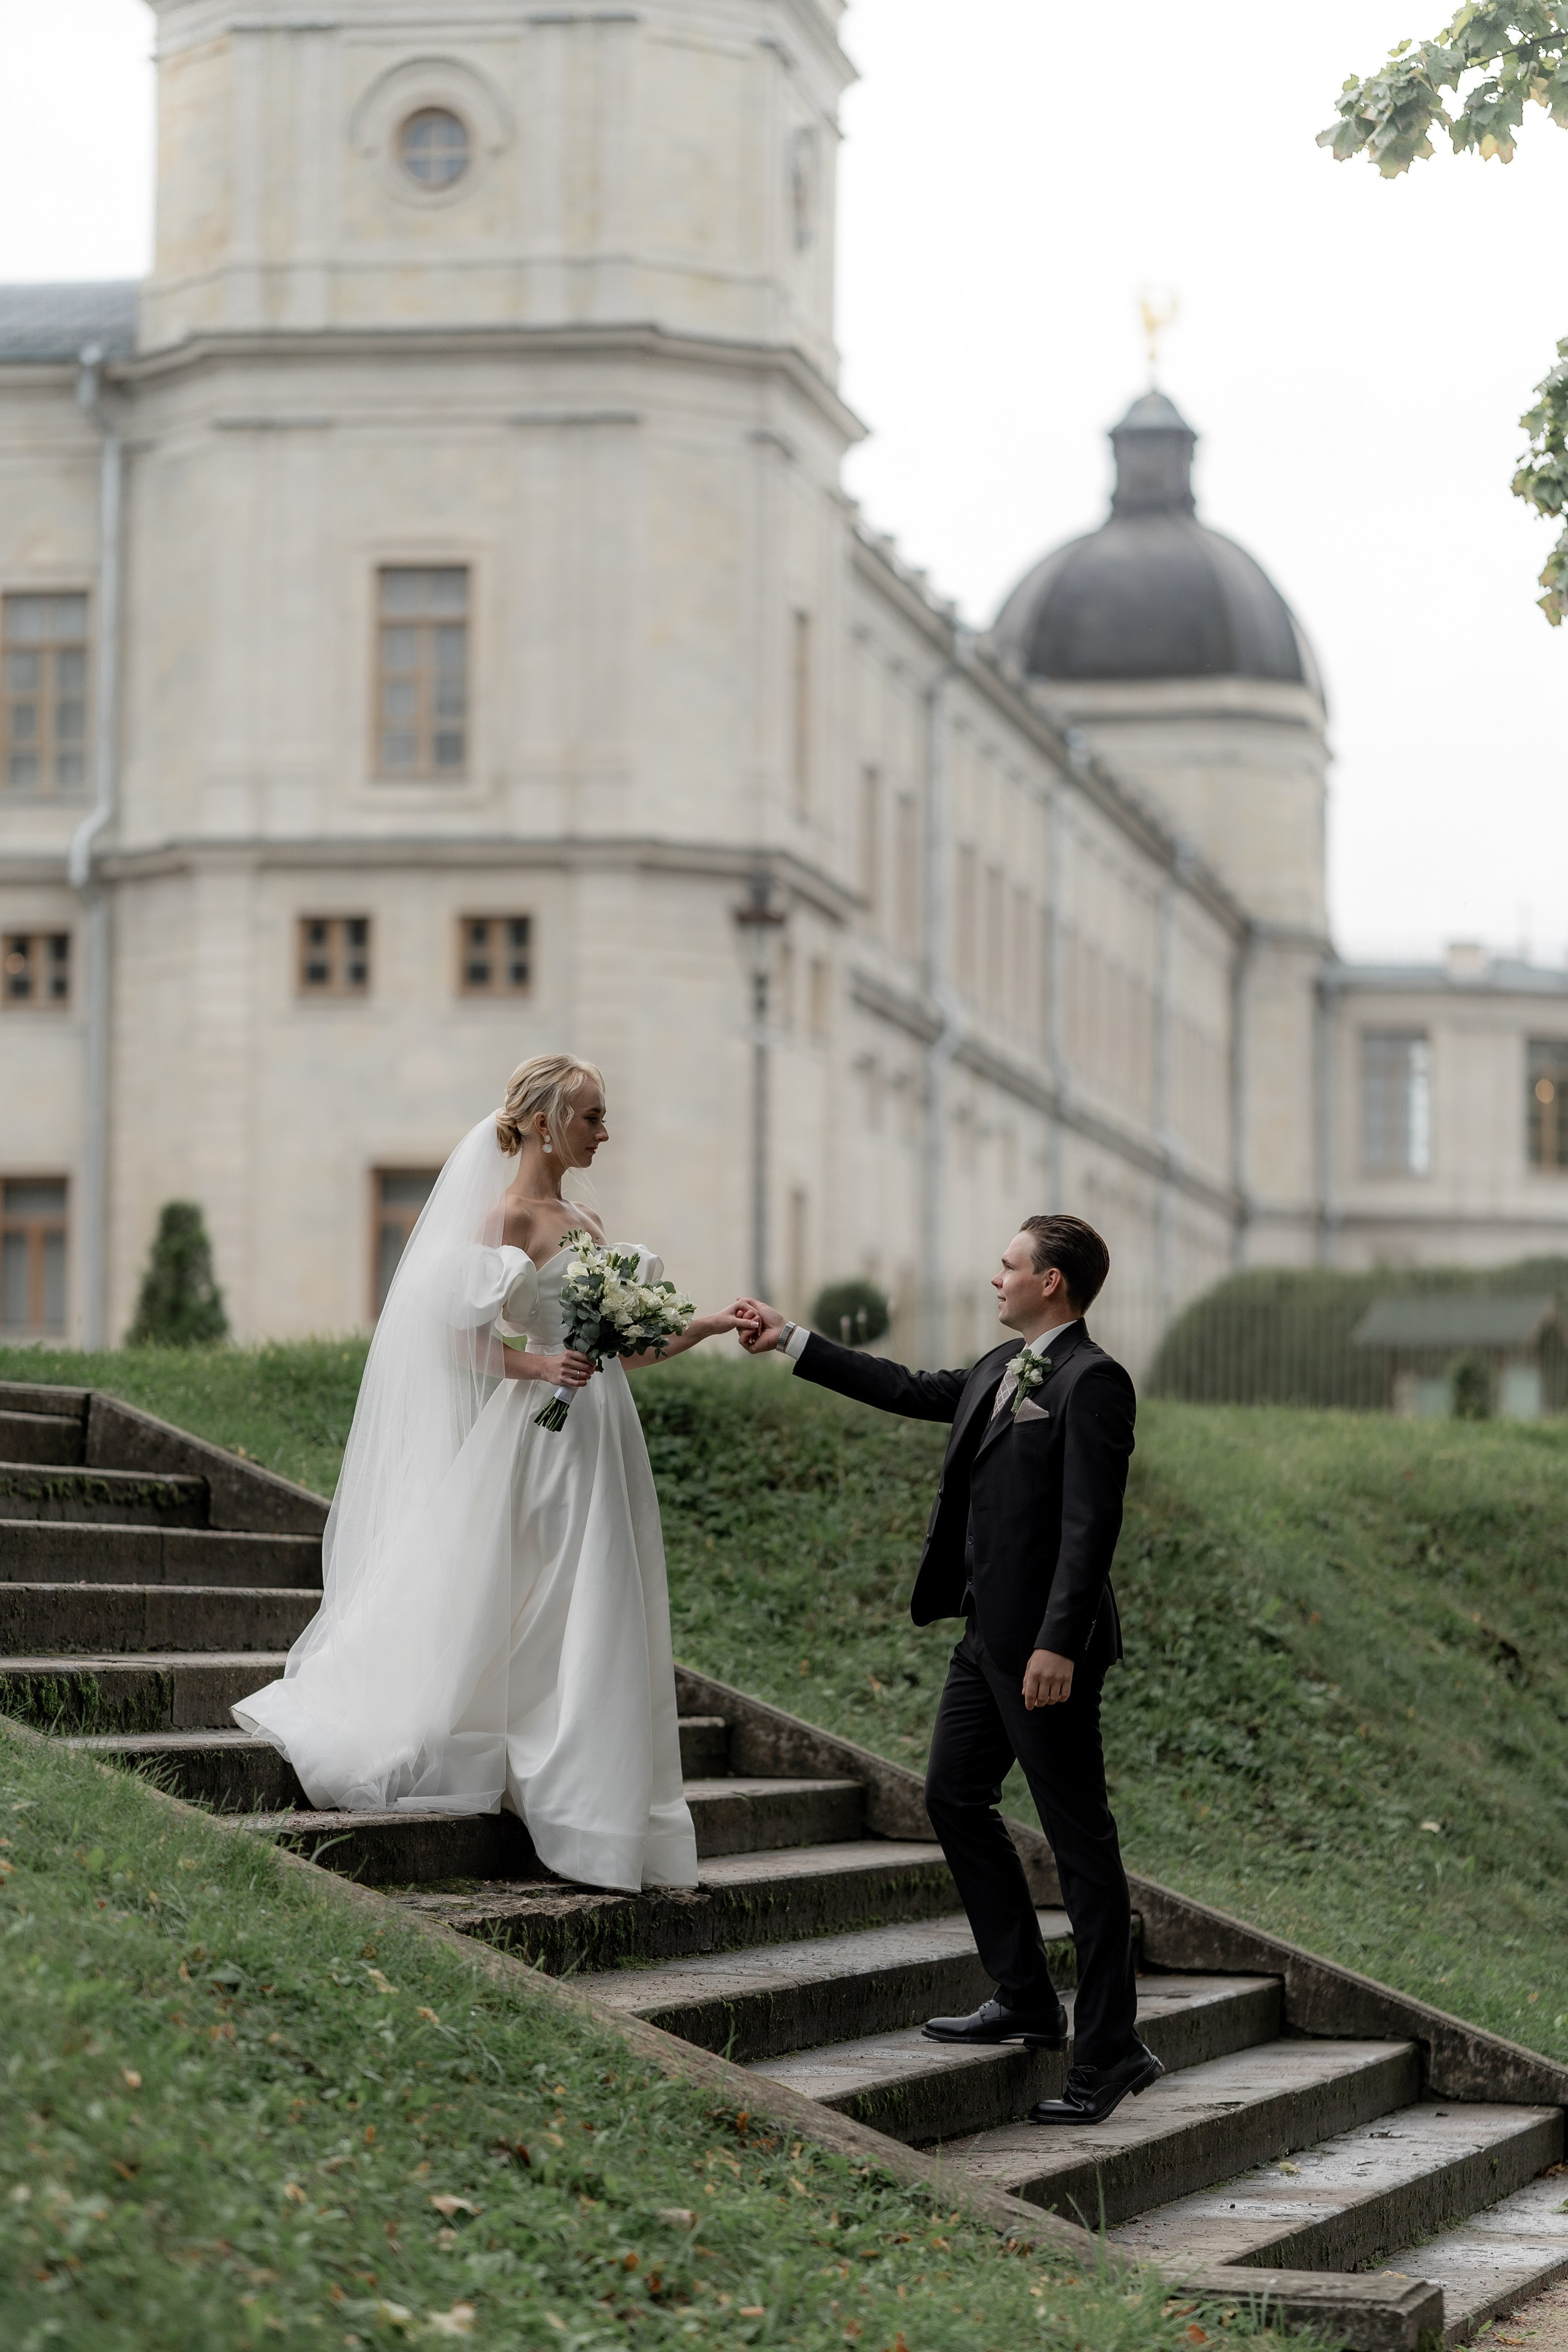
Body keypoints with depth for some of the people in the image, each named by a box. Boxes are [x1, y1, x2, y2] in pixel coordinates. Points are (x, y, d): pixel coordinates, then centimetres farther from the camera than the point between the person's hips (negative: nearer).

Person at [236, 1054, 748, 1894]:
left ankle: (602, 1818, 11)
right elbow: (469, 1343, -11)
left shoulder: (584, 1220, 16)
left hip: (601, 1435, 9)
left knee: (602, 1632, 7)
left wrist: (705, 1327, 9)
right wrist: (541, 1365, -26)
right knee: (542, 1629, -5)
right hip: (547, 1438, -9)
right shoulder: (511, 1217, -9)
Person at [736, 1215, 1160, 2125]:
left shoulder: (1092, 1382, -15)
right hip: (989, 1633, 10)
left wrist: (1058, 1643, -27)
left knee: (1080, 1837, -5)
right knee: (956, 1796, 17)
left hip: (1045, 1643, -10)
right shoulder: (1002, 1371, 14)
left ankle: (1110, 2051, 0)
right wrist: (789, 1339, 29)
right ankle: (1028, 2000, 26)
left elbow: (1091, 1524, -21)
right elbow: (911, 1390, 27)